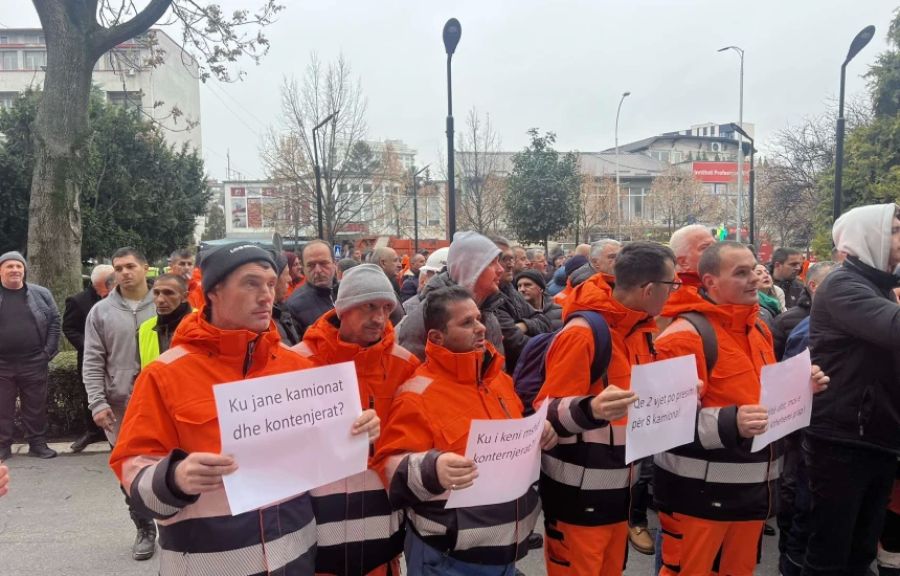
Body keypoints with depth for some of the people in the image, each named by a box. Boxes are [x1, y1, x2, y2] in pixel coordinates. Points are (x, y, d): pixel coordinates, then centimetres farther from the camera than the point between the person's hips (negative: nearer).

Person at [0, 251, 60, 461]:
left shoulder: (41, 294, 4)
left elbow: (54, 322, 7)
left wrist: (48, 352, -1)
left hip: (34, 363, 1)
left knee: (36, 407, 8)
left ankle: (38, 443, 19)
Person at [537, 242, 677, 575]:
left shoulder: (641, 329, 6)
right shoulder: (582, 333, -21)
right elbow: (546, 412, -22)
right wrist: (590, 409, -40)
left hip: (620, 485, 8)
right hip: (579, 493, -8)